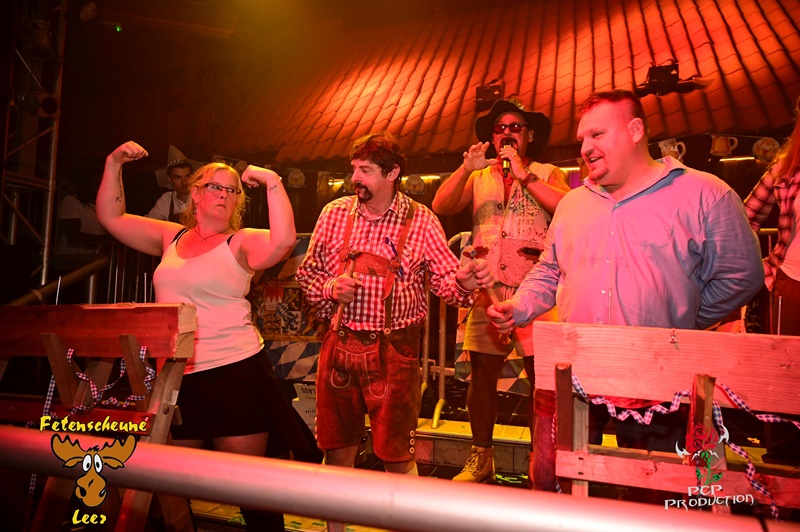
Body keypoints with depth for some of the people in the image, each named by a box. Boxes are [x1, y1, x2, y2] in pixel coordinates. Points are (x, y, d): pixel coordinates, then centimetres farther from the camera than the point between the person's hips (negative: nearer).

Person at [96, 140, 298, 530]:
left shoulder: (241, 243, -3)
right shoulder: (171, 238, 13)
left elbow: (283, 240, -24)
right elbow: (111, 218, 17)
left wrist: (273, 184, -21)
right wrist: (114, 164, 10)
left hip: (235, 373, -5)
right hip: (175, 377, 5)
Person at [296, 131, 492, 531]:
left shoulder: (420, 221, -3)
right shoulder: (334, 214, 4)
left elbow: (445, 279, -4)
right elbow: (308, 271, 10)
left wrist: (464, 281, -26)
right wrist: (329, 288, -10)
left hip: (394, 350, -2)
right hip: (340, 345, 3)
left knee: (397, 454, 6)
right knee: (336, 448, 15)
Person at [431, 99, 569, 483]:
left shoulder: (547, 173, 12)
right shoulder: (478, 177, 19)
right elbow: (441, 206, 4)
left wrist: (522, 174, -8)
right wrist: (466, 168, -9)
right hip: (486, 287, 2)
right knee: (481, 373, 4)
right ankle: (480, 458, 17)